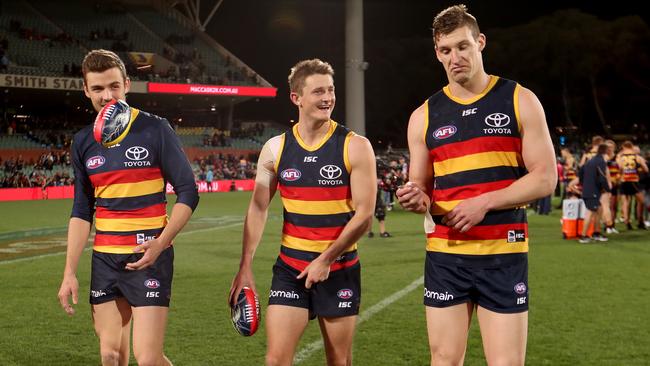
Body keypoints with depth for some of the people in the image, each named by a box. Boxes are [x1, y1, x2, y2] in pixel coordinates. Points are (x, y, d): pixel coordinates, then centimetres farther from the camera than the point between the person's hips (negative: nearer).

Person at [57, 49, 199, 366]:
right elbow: (82, 211, 13)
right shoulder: (83, 142, 8)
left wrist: (161, 242, -19)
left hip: (149, 257, -4)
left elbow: (188, 192, -6)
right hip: (105, 260, 5)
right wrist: (70, 272, 7)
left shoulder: (155, 129, -6)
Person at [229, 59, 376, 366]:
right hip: (290, 268, 2)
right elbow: (258, 208, 6)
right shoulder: (275, 148, 2)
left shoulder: (355, 147, -7)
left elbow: (364, 213, -10)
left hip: (339, 269, -1)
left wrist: (326, 260, -14)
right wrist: (245, 267, 1)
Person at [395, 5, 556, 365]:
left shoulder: (519, 101, 1)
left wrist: (485, 202, -15)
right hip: (444, 256, 3)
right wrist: (417, 199, -12)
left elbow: (545, 177, -4)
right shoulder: (424, 116, 8)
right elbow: (422, 189, 13)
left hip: (504, 255, -2)